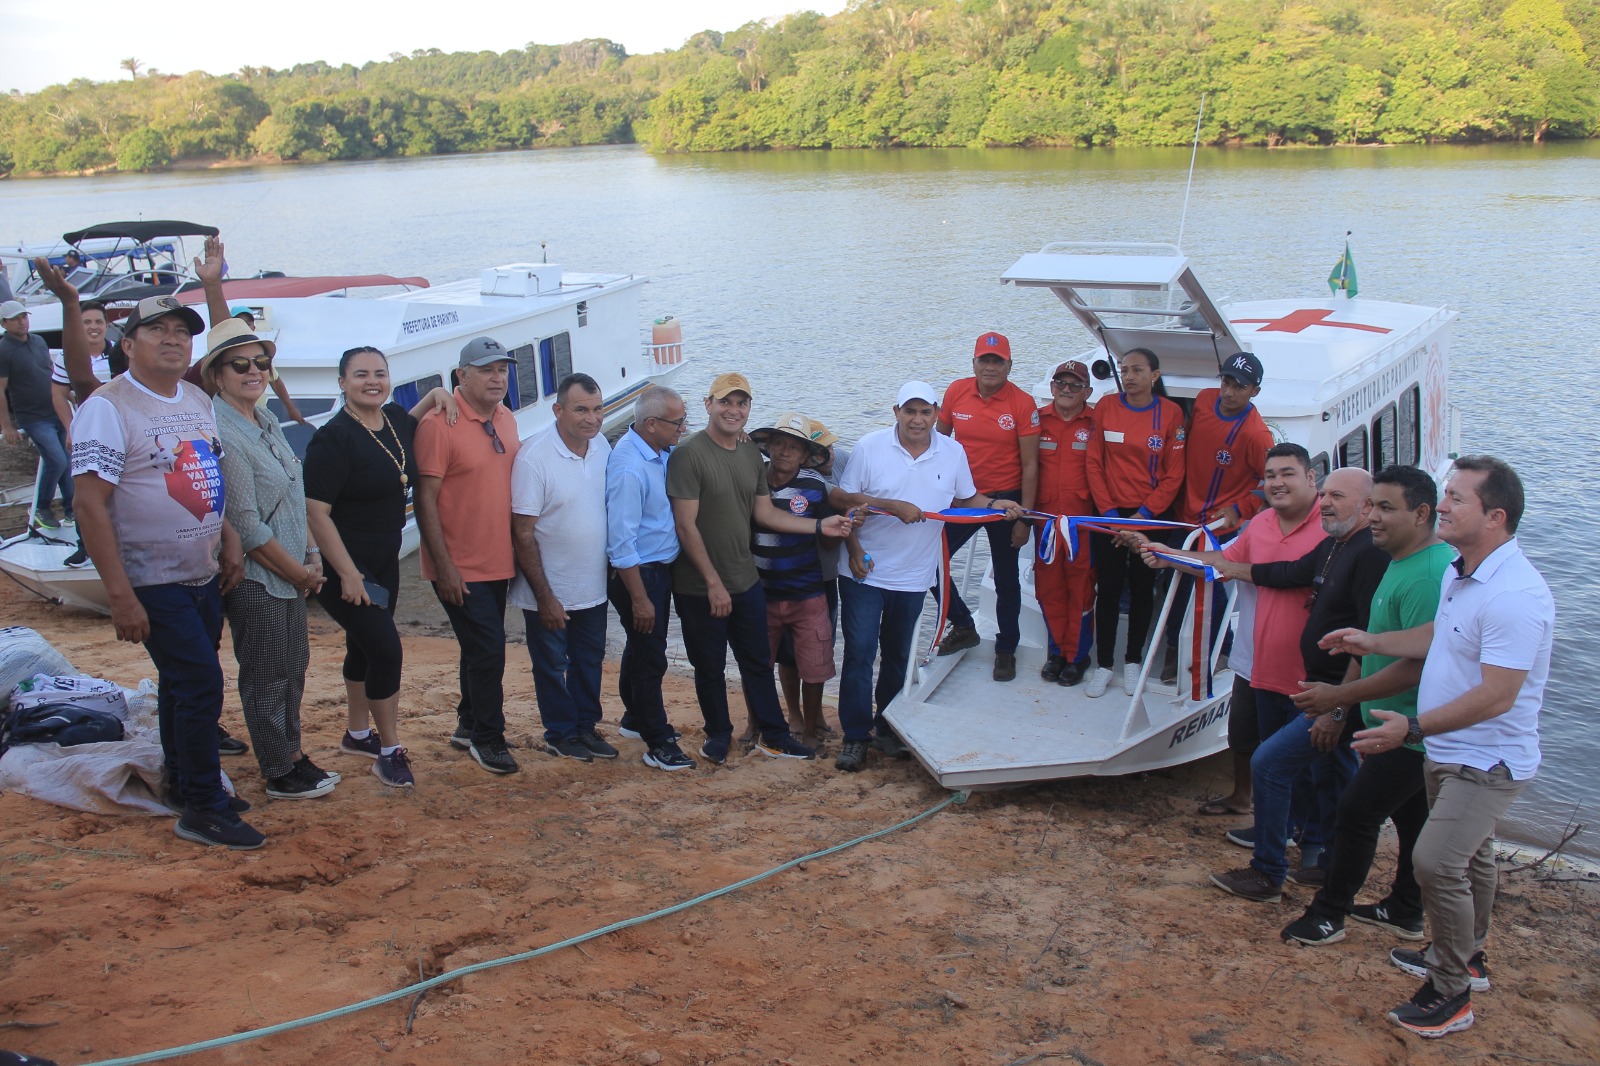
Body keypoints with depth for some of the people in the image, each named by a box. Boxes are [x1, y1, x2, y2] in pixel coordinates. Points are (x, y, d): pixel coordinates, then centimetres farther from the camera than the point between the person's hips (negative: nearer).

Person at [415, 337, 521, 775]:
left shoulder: (506, 419, 7)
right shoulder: (439, 424, -16)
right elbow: (425, 498, -16)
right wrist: (444, 566, -18)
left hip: (497, 562, 7)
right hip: (460, 567, -7)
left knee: (481, 648, 18)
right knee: (488, 649, -5)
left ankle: (469, 723, 35)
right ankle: (487, 738, 12)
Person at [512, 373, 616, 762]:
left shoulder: (602, 448, -3)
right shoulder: (534, 458, -21)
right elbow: (523, 533, -18)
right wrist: (545, 596, -17)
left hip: (593, 587, 5)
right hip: (550, 591, -5)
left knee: (590, 661, 19)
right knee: (552, 665, 13)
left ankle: (586, 725, 36)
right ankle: (561, 733, 30)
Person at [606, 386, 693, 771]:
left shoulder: (658, 452, 2)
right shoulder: (629, 468, -26)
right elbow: (621, 540, -25)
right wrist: (639, 598, -22)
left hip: (660, 567, 9)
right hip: (639, 573, -9)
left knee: (641, 650, 23)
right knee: (650, 659, 0)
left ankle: (636, 718, 40)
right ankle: (658, 743, 10)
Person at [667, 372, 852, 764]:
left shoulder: (751, 454, 6)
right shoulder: (689, 455, -17)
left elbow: (763, 513, 11)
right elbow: (686, 526, -18)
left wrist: (820, 525, 4)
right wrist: (713, 582, -18)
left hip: (746, 581, 6)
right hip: (700, 589, -6)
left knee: (758, 661, 14)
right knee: (710, 667, 10)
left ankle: (773, 736, 27)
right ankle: (718, 735, 29)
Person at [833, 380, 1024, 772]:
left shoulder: (953, 453, 1)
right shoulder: (870, 447, -8)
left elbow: (966, 498, 13)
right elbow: (845, 499, -8)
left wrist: (995, 504, -6)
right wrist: (892, 506, -18)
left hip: (913, 576, 3)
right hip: (865, 571, -3)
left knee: (898, 656, 14)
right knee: (859, 652, -4)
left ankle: (888, 728, 29)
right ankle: (855, 736, 6)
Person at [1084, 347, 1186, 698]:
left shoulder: (1171, 413, -6)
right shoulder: (1106, 408, -2)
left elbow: (1174, 474, -4)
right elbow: (1094, 463, 0)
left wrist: (1143, 514, -11)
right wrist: (1108, 512, -7)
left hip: (1150, 516, -1)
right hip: (1109, 514, 1)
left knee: (1142, 589, 9)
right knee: (1108, 589, 2)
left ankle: (1133, 662, 23)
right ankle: (1104, 665, 11)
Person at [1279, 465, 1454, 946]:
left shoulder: (1428, 576, -26)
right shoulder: (1402, 563, 8)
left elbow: (1418, 666, -29)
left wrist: (1338, 696, -24)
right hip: (1410, 729, 10)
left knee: (1356, 812, -2)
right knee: (1412, 818, 19)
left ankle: (1329, 915, 10)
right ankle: (1405, 913, 32)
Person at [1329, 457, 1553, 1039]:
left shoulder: (1514, 595, -29)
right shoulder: (1460, 571, 2)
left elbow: (1496, 696, -31)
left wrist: (1413, 728, -30)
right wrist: (1371, 642, 15)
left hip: (1488, 762, -10)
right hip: (1449, 752, 10)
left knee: (1436, 861, -15)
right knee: (1469, 857, 24)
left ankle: (1452, 993, 0)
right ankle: (1466, 957, 43)